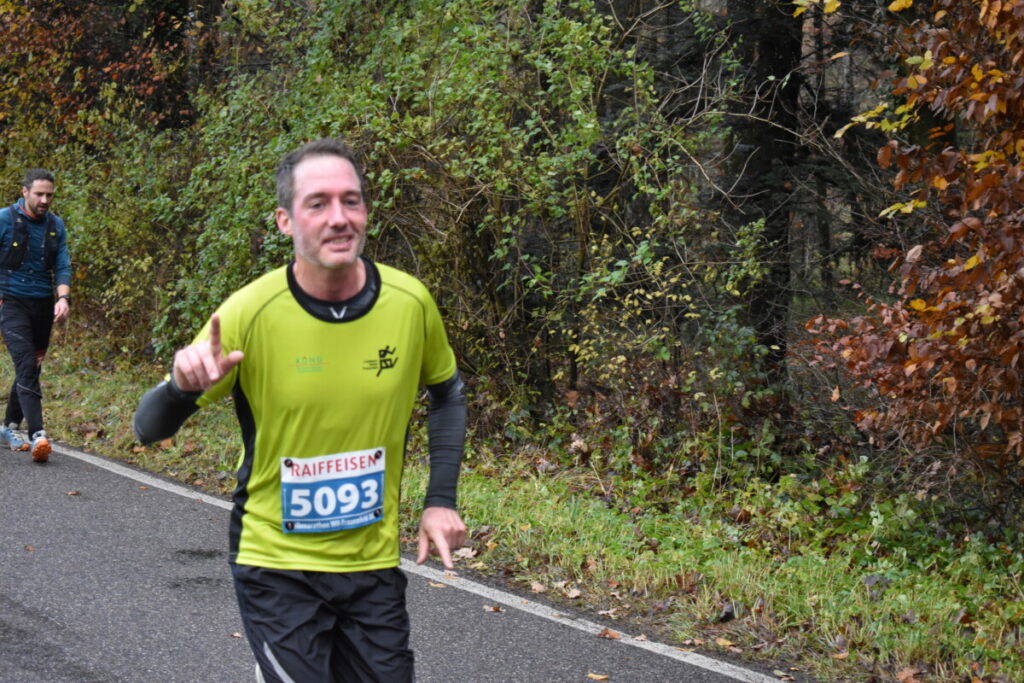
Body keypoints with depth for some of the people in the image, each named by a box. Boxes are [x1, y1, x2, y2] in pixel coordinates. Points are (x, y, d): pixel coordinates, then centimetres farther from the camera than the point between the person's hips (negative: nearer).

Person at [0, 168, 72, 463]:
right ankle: (37, 435, -27)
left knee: (32, 368, 12)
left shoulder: (56, 226, 6)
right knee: (26, 366, -18)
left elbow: (62, 266, 4)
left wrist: (63, 298, -13)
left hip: (43, 305, 5)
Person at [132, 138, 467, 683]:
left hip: (374, 562, 3)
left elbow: (447, 393, 12)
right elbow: (149, 429, -12)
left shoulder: (410, 302, -9)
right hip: (276, 564, -3)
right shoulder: (249, 313, -18)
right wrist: (182, 387, -34)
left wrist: (441, 501, 4)